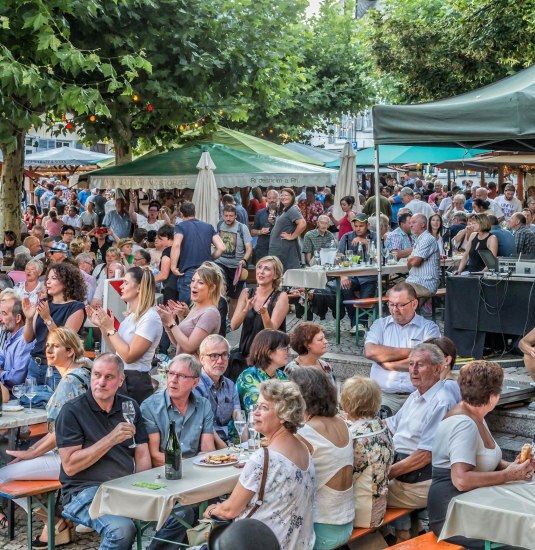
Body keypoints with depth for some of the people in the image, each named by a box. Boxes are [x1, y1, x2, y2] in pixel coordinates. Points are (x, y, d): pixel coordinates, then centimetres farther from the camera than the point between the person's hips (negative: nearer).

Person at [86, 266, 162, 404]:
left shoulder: (150, 318, -16)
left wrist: (110, 329, -15)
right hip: (120, 377, 8)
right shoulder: (131, 315, 13)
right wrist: (102, 326, 8)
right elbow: (115, 350, 15)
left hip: (135, 383, -8)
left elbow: (129, 356, -20)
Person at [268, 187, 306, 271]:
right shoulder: (284, 210, 17)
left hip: (287, 248, -10)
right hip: (279, 248, 10)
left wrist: (292, 236, -20)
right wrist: (272, 222, 13)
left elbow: (302, 224, -28)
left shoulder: (292, 210, -14)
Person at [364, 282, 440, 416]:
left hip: (417, 395, -1)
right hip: (384, 394, 1)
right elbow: (370, 351, -3)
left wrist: (388, 364, -2)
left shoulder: (429, 328, 10)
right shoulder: (380, 324, 17)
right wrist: (408, 352, -2)